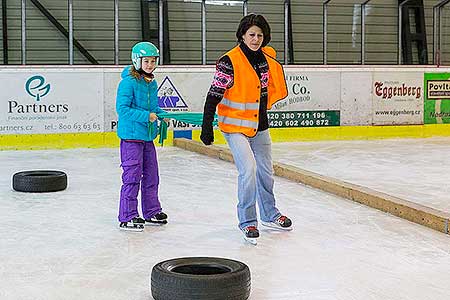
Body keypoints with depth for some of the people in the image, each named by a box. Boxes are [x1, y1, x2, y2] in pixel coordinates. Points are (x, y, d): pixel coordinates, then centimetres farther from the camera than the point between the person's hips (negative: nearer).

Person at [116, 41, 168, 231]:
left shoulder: (152, 83, 12)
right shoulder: (128, 82, -13)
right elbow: (122, 108, -19)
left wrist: (162, 115, 4)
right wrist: (146, 116, -22)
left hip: (148, 137, 8)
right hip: (131, 136, -8)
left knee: (151, 175, 15)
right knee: (132, 176, -6)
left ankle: (152, 212, 28)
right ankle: (127, 217, 1)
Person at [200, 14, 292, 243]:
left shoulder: (267, 59, 2)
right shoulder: (230, 61, -17)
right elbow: (214, 95, -16)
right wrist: (207, 127, -18)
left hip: (259, 125, 7)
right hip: (235, 125, -7)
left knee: (265, 170, 17)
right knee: (248, 169, -19)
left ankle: (269, 215, 37)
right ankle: (247, 222, -4)